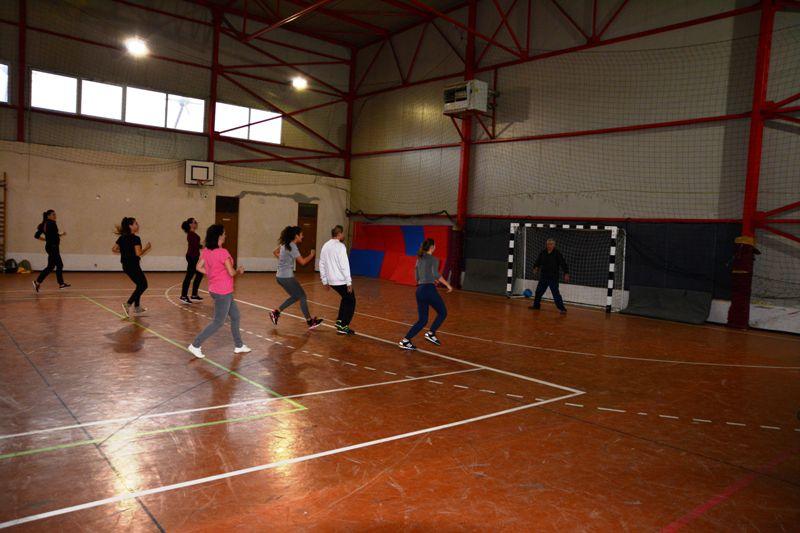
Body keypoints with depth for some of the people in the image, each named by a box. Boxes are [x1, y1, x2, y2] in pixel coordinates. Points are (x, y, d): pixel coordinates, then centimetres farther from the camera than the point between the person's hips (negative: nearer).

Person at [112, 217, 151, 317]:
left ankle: (137, 307, 24)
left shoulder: (122, 237, 8)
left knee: (140, 285, 20)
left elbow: (114, 249, 10)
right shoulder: (135, 238, -16)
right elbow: (138, 253, -22)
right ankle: (127, 305, -8)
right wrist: (146, 248, -7)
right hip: (133, 265, -9)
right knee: (143, 285, 3)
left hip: (125, 265, 9)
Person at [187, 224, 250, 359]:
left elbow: (199, 267, 7)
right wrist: (239, 271, 0)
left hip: (215, 289, 9)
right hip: (223, 292, -9)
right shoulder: (222, 252, -22)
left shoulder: (206, 251, 2)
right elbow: (231, 272, -20)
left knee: (235, 316, 19)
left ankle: (238, 345, 29)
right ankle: (195, 345, 7)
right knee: (218, 322, 3)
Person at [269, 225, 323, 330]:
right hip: (287, 277, -9)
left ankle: (276, 312, 19)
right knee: (302, 296, 1)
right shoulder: (292, 247, -17)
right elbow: (302, 262, -19)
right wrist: (311, 255, -4)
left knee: (295, 296, 20)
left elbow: (275, 252, 25)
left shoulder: (284, 244, 10)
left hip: (280, 276, 9)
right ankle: (310, 322, 8)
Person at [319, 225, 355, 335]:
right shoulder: (340, 246, -14)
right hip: (341, 281, -7)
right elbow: (344, 265, -18)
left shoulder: (325, 246, 9)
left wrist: (325, 281, 19)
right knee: (351, 302, 9)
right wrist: (349, 282, -14)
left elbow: (322, 265, 13)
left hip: (331, 281, 7)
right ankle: (343, 327, 5)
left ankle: (339, 321, 21)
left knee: (345, 299, 26)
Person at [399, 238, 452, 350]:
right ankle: (431, 333, 5)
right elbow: (435, 274, -23)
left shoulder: (419, 259, 17)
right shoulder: (433, 259, -5)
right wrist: (448, 285, -17)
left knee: (422, 320, 10)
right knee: (442, 313, 13)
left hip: (419, 290, 7)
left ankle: (405, 340, -1)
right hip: (429, 289, -7)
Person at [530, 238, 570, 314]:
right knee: (538, 291, 15)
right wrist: (536, 267, -9)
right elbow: (538, 261, 11)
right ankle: (536, 305, 32)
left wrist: (566, 273, -20)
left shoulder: (557, 254, -9)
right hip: (543, 276, 5)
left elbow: (563, 264, -12)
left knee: (556, 293, -10)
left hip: (553, 277, -5)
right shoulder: (543, 253, 2)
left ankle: (562, 309, -6)